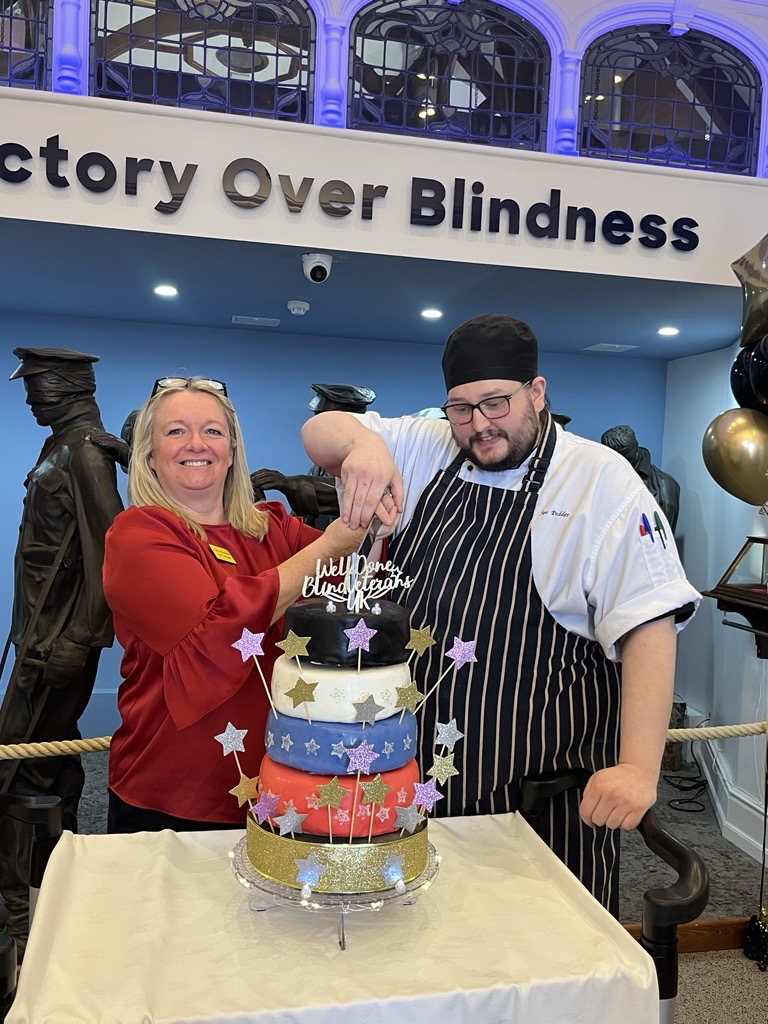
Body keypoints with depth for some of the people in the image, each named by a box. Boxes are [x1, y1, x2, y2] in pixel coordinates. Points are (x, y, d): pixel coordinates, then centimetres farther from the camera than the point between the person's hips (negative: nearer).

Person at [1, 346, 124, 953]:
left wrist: (73, 641, -24)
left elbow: (105, 549, -24)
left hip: (59, 638, -10)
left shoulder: (84, 450, -16)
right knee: (54, 751, 18)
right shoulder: (63, 446, 13)